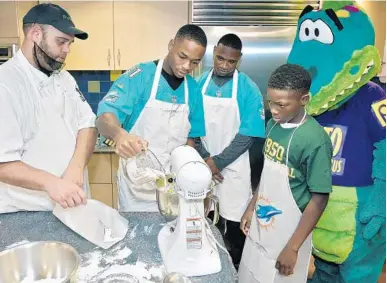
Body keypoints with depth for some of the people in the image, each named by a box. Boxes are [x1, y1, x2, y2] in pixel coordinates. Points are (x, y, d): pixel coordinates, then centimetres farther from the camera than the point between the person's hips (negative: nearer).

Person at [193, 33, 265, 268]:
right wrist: (204, 159, -9)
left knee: (234, 223, 8)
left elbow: (247, 135, -11)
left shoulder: (249, 89, -8)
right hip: (203, 166, 3)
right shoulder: (199, 84, 1)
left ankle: (235, 269, 31)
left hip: (232, 168, -3)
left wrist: (217, 162, -12)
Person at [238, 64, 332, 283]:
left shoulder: (315, 140, -24)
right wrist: (252, 207, 12)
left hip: (289, 232, -6)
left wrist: (293, 247, -16)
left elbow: (319, 199, -19)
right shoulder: (274, 124, -3)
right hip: (262, 224, 7)